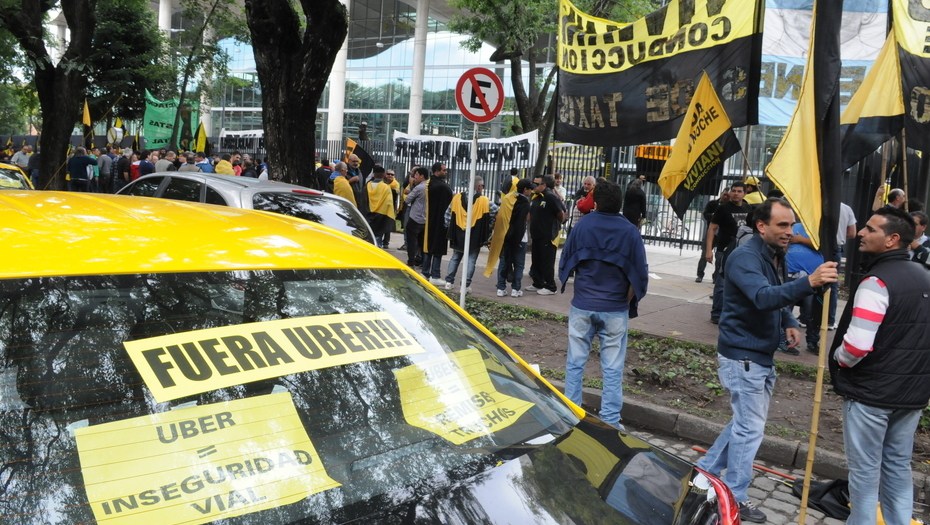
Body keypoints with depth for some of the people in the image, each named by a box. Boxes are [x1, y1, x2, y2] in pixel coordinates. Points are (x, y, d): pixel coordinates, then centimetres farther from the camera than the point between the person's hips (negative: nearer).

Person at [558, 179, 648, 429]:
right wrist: (627, 301, 12)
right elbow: (640, 274, -2)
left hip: (582, 306, 1)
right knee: (612, 369, 6)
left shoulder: (581, 226, -3)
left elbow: (565, 266, 2)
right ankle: (610, 420, 10)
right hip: (615, 310, -1)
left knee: (575, 362, 11)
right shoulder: (630, 232, -5)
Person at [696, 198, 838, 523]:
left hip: (762, 356, 10)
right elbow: (763, 297, -39)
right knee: (750, 428, -1)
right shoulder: (745, 258, -21)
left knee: (745, 423, 19)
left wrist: (789, 323, -2)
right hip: (742, 356, -9)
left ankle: (706, 471, 33)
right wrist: (809, 282, -52)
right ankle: (734, 498, 14)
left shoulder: (775, 256, 9)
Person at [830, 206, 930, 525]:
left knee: (865, 469, 5)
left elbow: (858, 344, -26)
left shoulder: (878, 281, -20)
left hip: (871, 391, -8)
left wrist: (838, 360, -7)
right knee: (899, 466, 18)